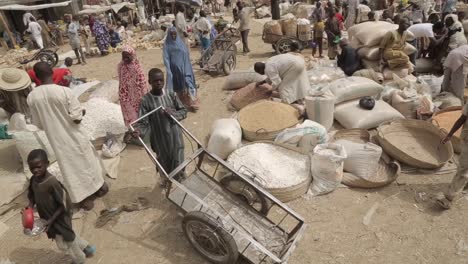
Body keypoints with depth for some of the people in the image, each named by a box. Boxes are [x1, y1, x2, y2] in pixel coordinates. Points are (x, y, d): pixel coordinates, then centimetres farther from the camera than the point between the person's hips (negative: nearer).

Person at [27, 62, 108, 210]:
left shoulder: (32, 97, -9)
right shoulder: (64, 91, -21)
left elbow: (38, 124, 0)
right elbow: (77, 118, -19)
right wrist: (82, 112, 2)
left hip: (57, 139, 3)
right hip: (74, 136, -2)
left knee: (70, 169, 15)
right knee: (87, 161, 20)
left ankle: (84, 200, 24)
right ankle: (99, 187, 37)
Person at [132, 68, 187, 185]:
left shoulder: (171, 95, -6)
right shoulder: (146, 100, -13)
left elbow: (184, 111, 0)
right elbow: (143, 122, -15)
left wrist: (173, 113, -20)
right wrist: (139, 131, -36)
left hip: (175, 136, 1)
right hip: (160, 139, 0)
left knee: (178, 163, 7)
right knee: (164, 162, 21)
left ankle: (181, 180, 38)